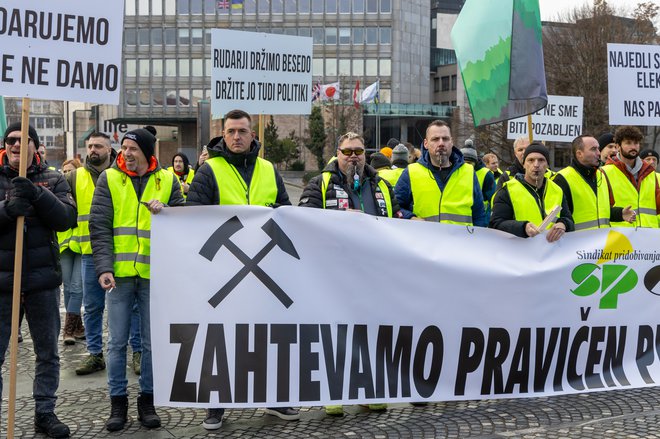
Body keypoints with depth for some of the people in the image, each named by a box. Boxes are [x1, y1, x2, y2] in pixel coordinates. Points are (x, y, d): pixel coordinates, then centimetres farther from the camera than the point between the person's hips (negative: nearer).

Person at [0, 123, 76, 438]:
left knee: (48, 352, 10)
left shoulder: (52, 180, 6)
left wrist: (37, 194, -20)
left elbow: (66, 219, -7)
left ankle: (45, 413, 24)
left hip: (43, 277, 1)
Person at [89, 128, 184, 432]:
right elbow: (99, 226, -3)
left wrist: (165, 212, -14)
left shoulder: (167, 181, 5)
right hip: (119, 272, 0)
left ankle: (147, 401, 20)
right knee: (117, 341, 5)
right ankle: (118, 402, 17)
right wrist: (103, 267, -14)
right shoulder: (109, 179, 3)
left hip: (154, 272, 1)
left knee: (152, 342, 7)